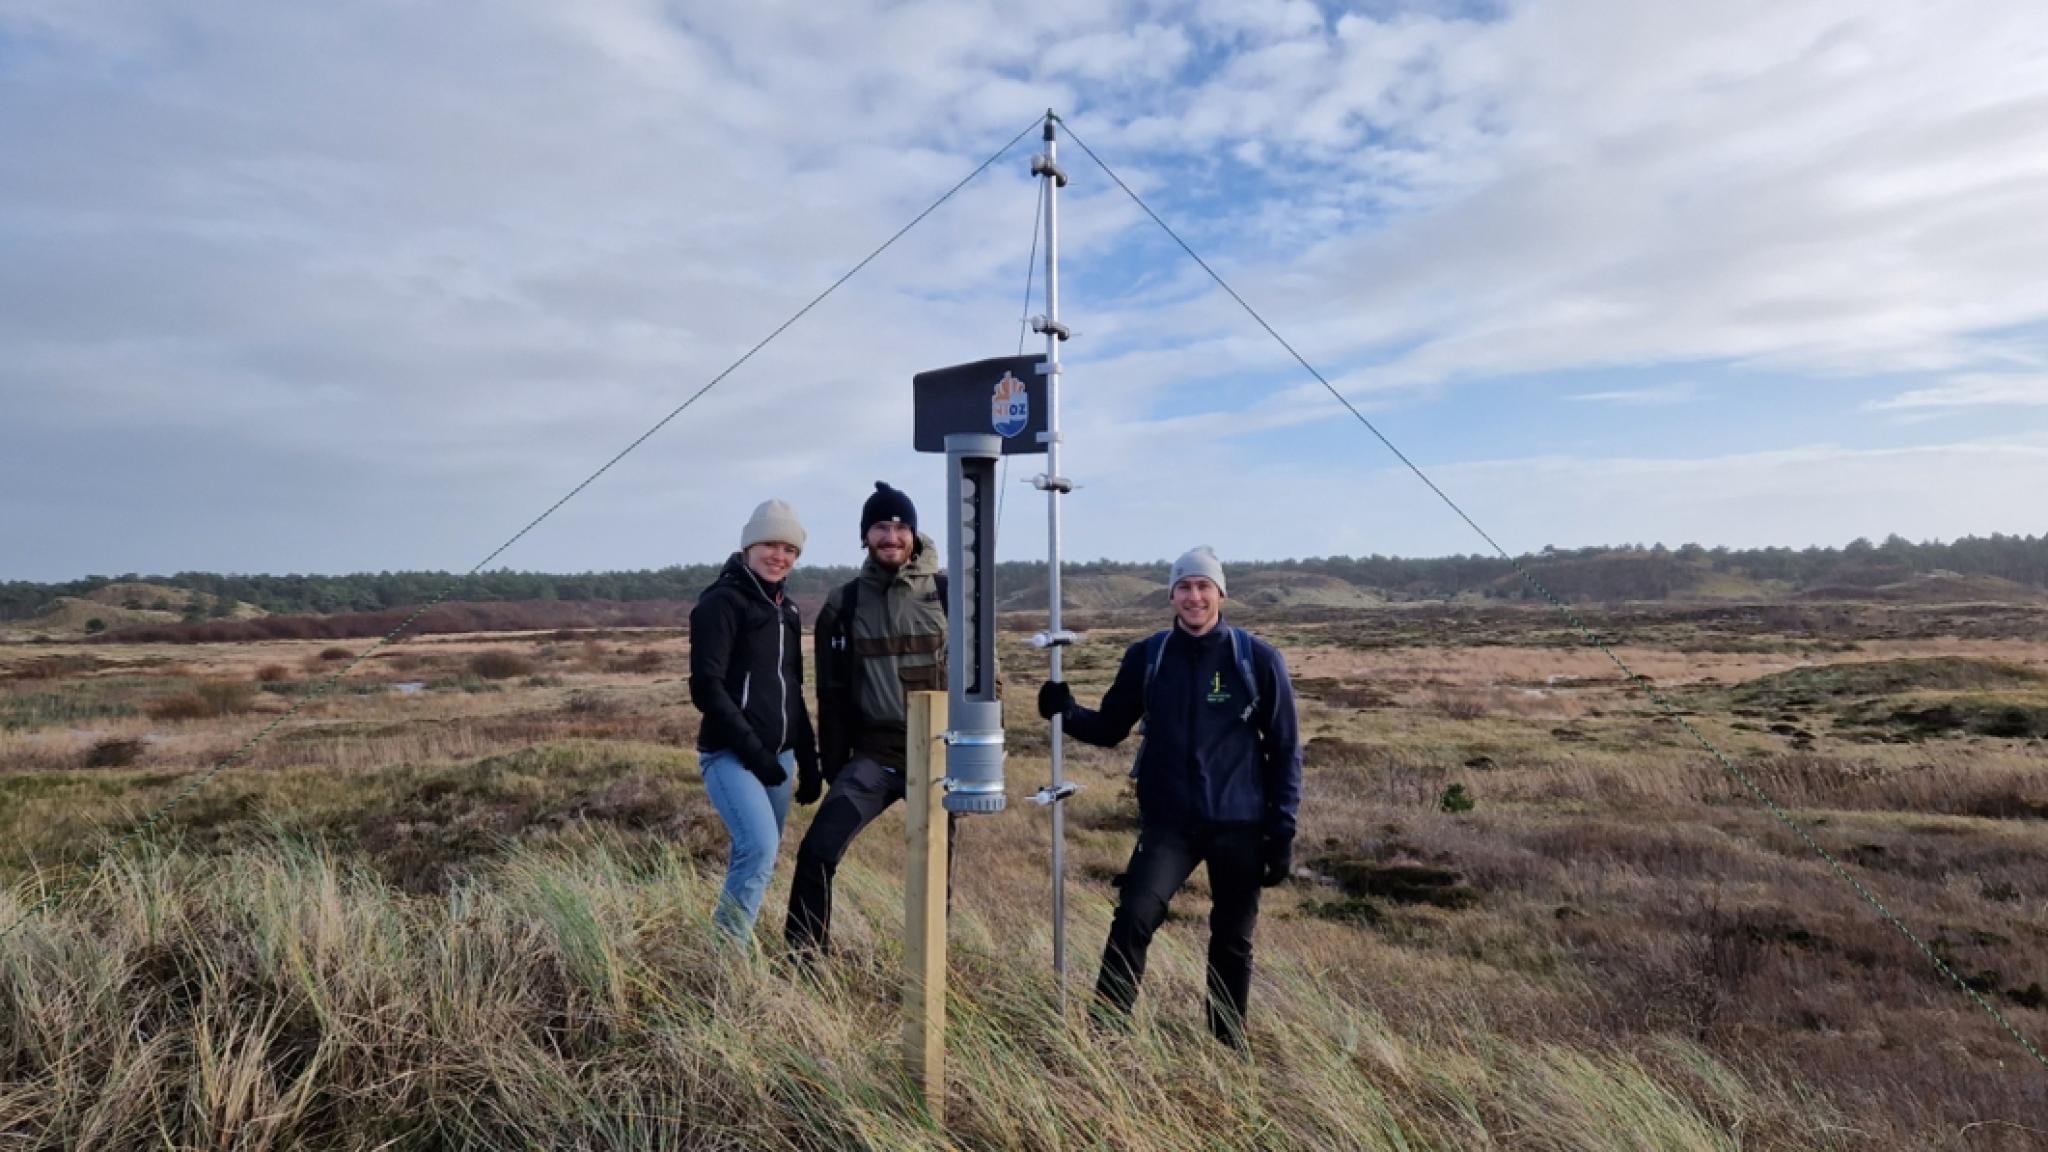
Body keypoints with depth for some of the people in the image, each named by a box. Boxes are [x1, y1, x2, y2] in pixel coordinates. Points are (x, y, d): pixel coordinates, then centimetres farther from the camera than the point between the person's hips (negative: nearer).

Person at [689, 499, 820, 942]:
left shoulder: (788, 610, 15)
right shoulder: (721, 602, -8)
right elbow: (706, 687, -15)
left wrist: (808, 754, 16)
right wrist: (750, 749, -18)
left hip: (777, 756, 8)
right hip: (731, 756, -7)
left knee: (758, 856, 11)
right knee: (760, 847, -22)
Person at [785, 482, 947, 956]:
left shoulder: (946, 595, -3)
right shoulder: (843, 605, 2)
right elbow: (833, 694, 6)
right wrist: (831, 767, 5)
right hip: (873, 756, 1)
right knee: (817, 852, -9)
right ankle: (803, 955, 9)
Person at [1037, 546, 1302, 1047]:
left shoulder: (1258, 659, -6)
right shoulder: (1146, 656, -1)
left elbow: (1284, 749, -2)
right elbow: (1111, 728, 7)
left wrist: (1282, 830, -6)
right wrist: (1067, 713, -14)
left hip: (1240, 824, 0)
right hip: (1168, 821, 1)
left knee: (1233, 939, 12)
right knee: (1133, 918, -15)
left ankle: (1229, 1043, 34)